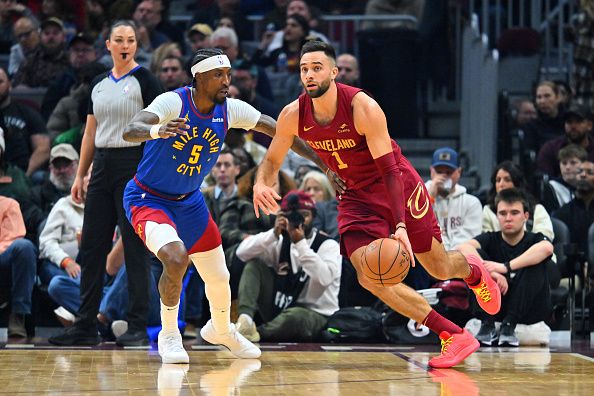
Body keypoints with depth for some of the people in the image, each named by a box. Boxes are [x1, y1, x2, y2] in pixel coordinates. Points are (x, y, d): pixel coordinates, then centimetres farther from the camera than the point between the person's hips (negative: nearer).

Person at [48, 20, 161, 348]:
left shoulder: (144, 80, -5)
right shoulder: (99, 83, 13)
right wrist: (80, 175, 13)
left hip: (134, 166, -6)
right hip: (102, 166, 6)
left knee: (135, 247, -5)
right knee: (91, 245, 5)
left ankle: (138, 327, 0)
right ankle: (85, 326, 11)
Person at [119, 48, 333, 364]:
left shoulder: (230, 110, -11)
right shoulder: (173, 102, -26)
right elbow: (130, 131, -41)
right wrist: (157, 130, -63)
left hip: (189, 201, 6)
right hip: (147, 198, -6)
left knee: (219, 277, 11)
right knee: (176, 258, -30)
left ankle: (222, 330, 44)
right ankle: (169, 335, -7)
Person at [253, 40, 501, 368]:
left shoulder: (363, 107, -27)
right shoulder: (293, 116, -14)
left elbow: (388, 169, -27)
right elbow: (272, 160, 3)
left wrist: (400, 226, -36)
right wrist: (261, 184, -22)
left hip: (398, 184, -4)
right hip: (357, 196, 4)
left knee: (440, 268, 5)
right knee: (369, 277, -18)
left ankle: (473, 271, 47)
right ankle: (454, 336, -10)